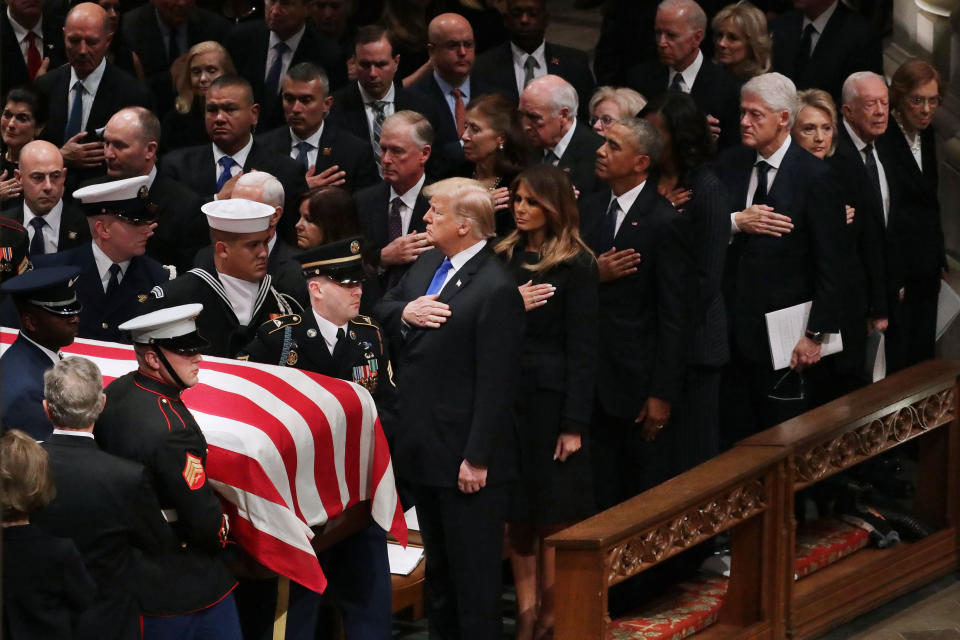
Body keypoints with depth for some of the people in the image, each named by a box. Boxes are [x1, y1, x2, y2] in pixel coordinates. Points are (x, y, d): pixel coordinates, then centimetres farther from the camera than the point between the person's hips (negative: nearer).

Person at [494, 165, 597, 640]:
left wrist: (574, 424, -13)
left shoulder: (575, 266, -7)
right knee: (516, 510, 6)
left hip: (550, 397, -5)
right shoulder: (504, 257, 8)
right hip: (507, 393, 5)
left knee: (553, 511, 1)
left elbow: (582, 349, -9)